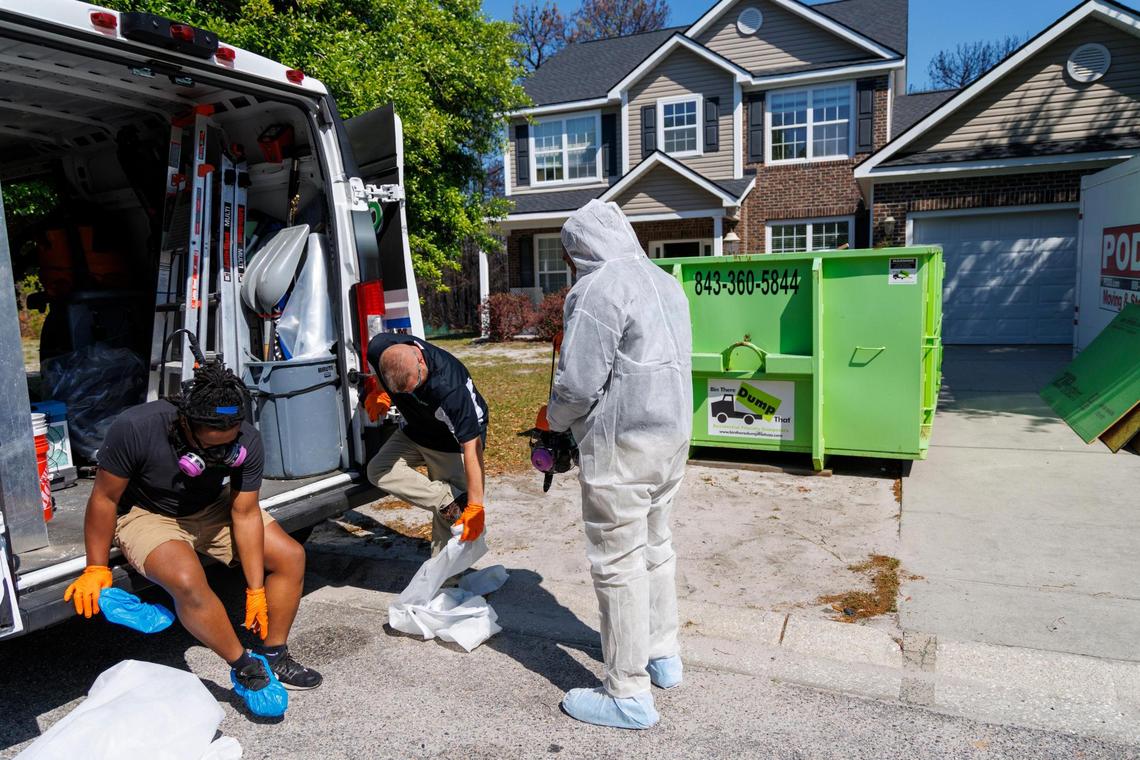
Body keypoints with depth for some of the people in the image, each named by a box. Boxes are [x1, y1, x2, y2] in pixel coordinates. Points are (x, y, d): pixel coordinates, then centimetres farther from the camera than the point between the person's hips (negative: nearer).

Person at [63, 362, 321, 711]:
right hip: (147, 513, -4)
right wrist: (96, 569, -11)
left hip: (213, 507, 4)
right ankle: (245, 668, -14)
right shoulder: (135, 429, -34)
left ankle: (273, 656, 6)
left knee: (291, 556, -9)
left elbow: (245, 514, -16)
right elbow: (105, 499, -18)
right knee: (187, 579, -34)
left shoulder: (246, 442, -24)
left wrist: (256, 591, -15)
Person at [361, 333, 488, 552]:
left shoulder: (449, 388, -42)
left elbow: (472, 445, -39)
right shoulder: (378, 349, -25)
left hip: (452, 440, -6)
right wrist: (379, 393, -9)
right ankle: (452, 502, -16)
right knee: (378, 470, -14)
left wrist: (475, 507, -38)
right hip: (413, 431, 6)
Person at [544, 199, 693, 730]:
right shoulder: (665, 282, 13)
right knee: (655, 547, 22)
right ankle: (662, 656, 37)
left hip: (621, 446, -9)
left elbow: (579, 383, -20)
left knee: (618, 564, 1)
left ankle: (628, 695, 13)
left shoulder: (598, 289, -16)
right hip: (673, 433, 10)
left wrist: (554, 419, 1)